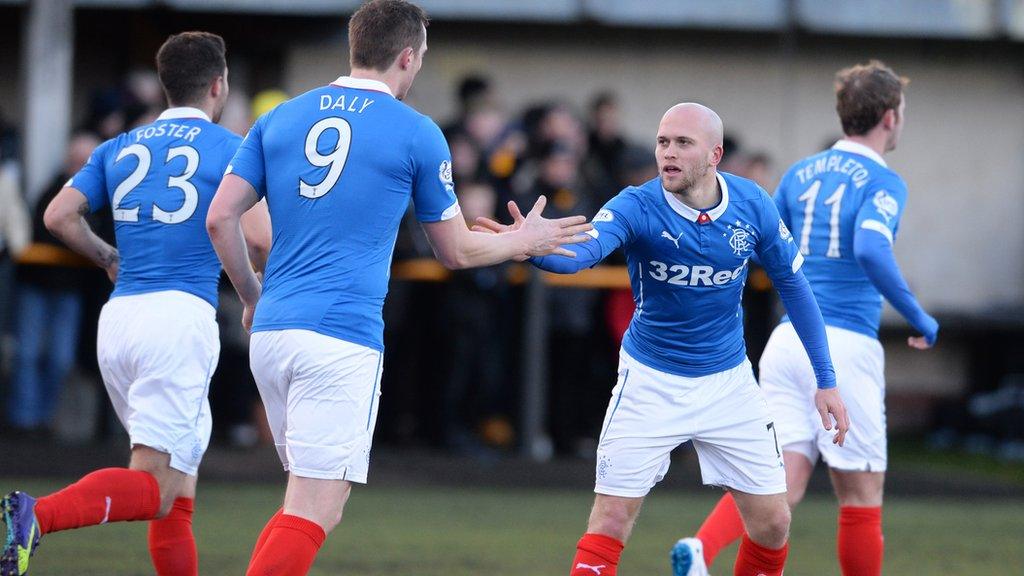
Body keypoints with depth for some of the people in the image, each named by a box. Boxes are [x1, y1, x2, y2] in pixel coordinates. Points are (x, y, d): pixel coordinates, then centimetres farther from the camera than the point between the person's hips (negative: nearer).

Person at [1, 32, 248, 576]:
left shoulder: (119, 148, 15)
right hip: (182, 312, -6)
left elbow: (59, 215, 6)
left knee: (179, 487, 15)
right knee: (153, 487, -13)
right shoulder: (229, 149, 1)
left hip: (118, 318, 6)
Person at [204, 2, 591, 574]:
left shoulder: (281, 118, 12)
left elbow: (221, 219, 6)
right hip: (343, 336, -6)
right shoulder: (418, 134, 0)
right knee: (315, 510, -7)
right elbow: (458, 250, 9)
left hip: (272, 332, 6)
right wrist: (526, 240, 27)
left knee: (315, 499, 18)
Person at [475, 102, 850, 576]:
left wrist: (825, 379, 1)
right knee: (611, 520, -10)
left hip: (728, 380, 3)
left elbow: (792, 284, 2)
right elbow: (579, 253, -39)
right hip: (651, 381, -3)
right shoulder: (637, 207, -20)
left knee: (772, 522, 3)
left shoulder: (752, 205, -11)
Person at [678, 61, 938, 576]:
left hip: (786, 338, 6)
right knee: (860, 499, 5)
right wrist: (920, 321, -14)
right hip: (846, 345, -6)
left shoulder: (801, 173, 14)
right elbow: (871, 249, -24)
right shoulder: (882, 183, -6)